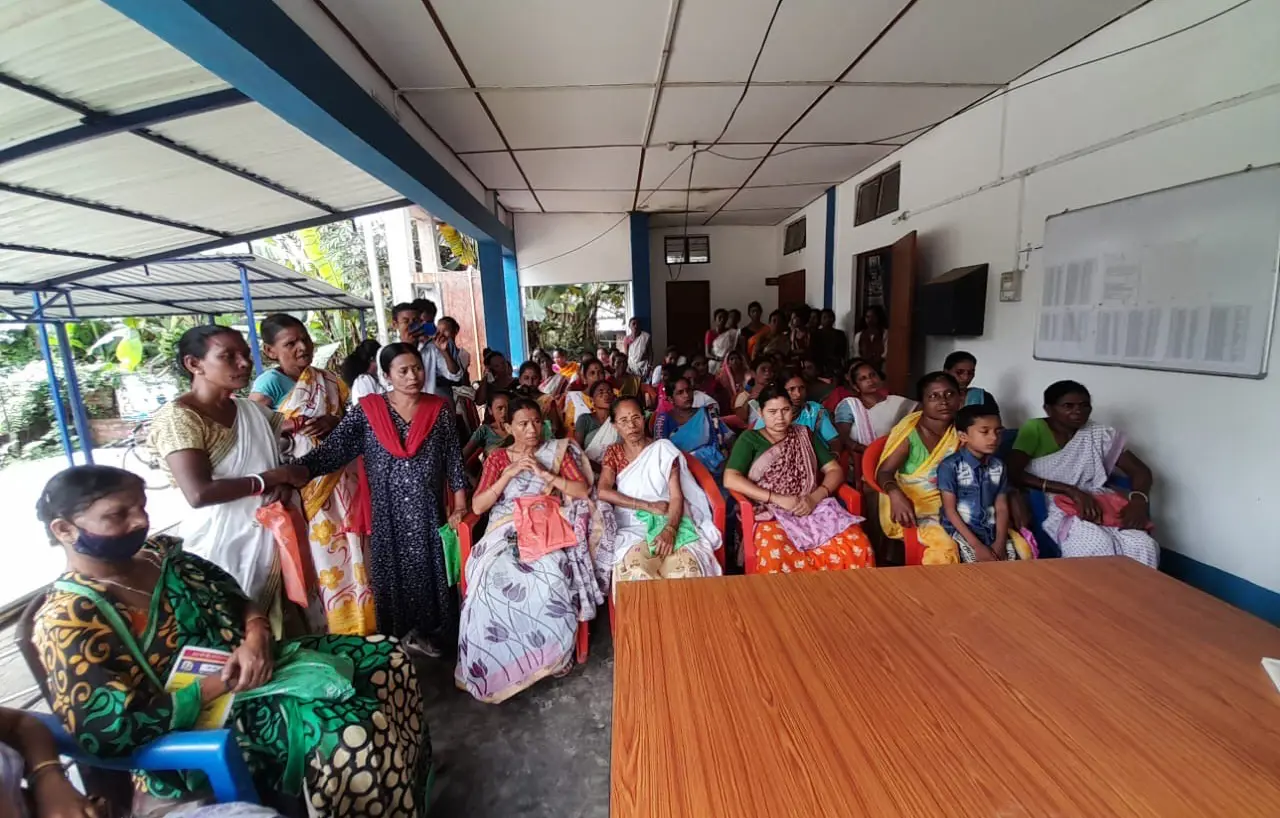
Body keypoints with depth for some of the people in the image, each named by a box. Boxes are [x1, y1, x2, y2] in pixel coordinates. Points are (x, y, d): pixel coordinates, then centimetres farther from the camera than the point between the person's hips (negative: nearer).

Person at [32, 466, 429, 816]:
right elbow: (114, 726, -21)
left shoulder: (158, 551, 5)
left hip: (247, 662, 8)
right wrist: (220, 684, -22)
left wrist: (256, 636, -11)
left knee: (383, 656, 0)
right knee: (353, 731, -29)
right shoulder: (67, 620, -16)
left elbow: (235, 598, 9)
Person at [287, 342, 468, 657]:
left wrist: (460, 505, -1)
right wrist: (293, 472, -27)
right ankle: (396, 638, 27)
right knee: (391, 574, 9)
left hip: (427, 511, 1)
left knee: (429, 571, 8)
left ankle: (429, 633, 27)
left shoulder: (439, 409, -1)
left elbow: (454, 459, 1)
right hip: (387, 513, 0)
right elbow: (332, 450, -11)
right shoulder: (367, 410, -3)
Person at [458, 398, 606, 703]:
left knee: (550, 578, -32)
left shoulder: (558, 451, 10)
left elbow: (583, 490, 1)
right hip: (507, 529, 1)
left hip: (548, 528, -1)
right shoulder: (497, 458, 11)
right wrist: (509, 474, -9)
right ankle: (496, 665, -9)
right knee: (493, 578, -29)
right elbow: (478, 506, 2)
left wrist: (544, 473, -8)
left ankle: (548, 654, -9)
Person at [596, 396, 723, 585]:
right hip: (632, 528, 1)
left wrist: (670, 530, -21)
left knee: (688, 567, -30)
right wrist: (648, 506, -11)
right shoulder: (613, 453, 12)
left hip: (668, 523, 0)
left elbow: (677, 496, -2)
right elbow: (603, 492, -4)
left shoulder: (663, 448, 7)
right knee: (635, 571, -32)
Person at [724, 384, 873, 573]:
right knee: (776, 556, -37)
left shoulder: (804, 435, 19)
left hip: (814, 508, 4)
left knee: (857, 546, -25)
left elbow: (835, 470, 13)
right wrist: (778, 499, -13)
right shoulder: (749, 439, 7)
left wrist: (815, 497, -8)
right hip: (770, 512, -3)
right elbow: (730, 479, -6)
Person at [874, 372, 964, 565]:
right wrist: (896, 494, -40)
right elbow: (884, 472, -18)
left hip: (947, 506, 6)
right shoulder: (909, 430, -13)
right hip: (910, 508, -5)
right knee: (946, 546, -28)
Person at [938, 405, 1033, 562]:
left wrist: (1000, 543, -7)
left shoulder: (998, 466, 7)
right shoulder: (950, 466, -11)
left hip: (991, 531, 6)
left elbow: (1002, 507, 7)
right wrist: (977, 546, -15)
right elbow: (950, 510, -11)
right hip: (960, 531, -5)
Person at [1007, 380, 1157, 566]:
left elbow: (1140, 471, 12)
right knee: (1099, 546, -31)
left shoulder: (1099, 434, 10)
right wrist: (1071, 491, -20)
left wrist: (1138, 501, -11)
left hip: (1100, 506, 5)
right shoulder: (1034, 430, -3)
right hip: (1056, 509, -5)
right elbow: (1013, 473, -15)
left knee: (1144, 546, -23)